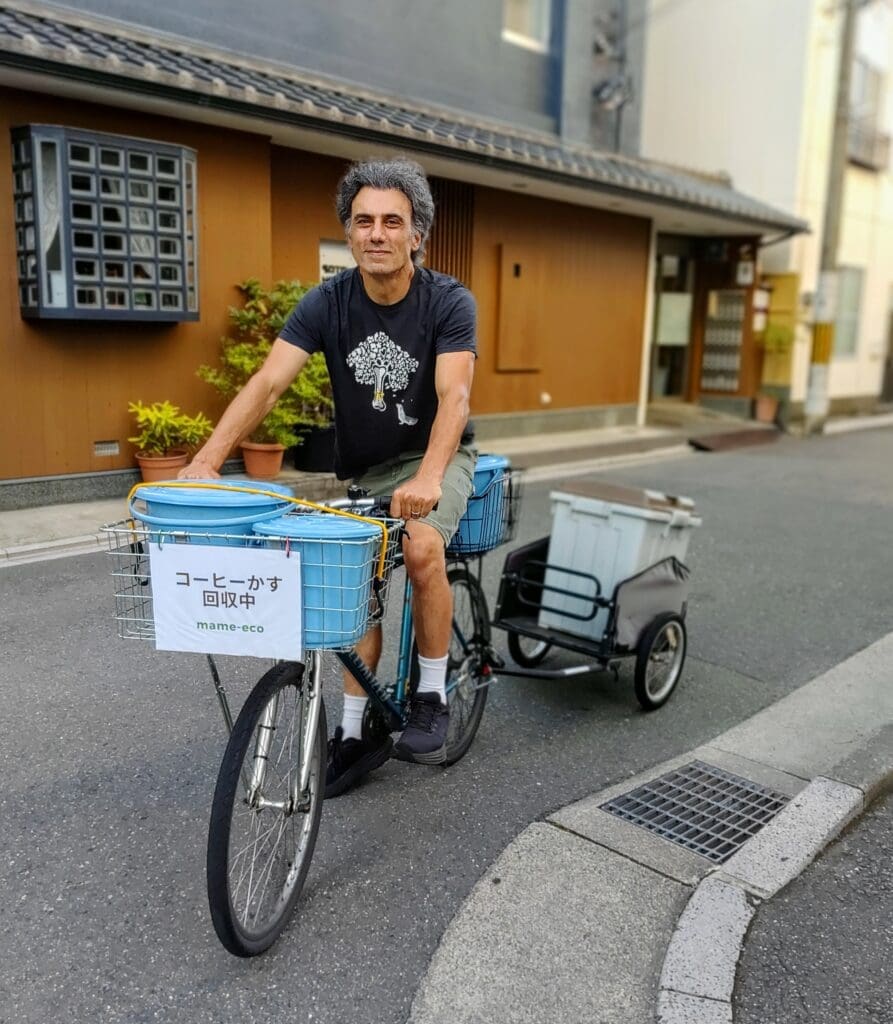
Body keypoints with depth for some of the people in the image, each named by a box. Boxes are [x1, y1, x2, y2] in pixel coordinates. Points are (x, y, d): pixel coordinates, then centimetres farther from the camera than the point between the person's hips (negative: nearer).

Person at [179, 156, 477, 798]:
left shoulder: (449, 302, -18)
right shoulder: (327, 303, -12)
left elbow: (453, 395, -31)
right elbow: (267, 383, -21)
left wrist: (426, 478, -49)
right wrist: (206, 463, -34)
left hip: (435, 458, -3)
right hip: (361, 468, 3)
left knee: (422, 548, -29)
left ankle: (432, 698, -8)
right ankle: (355, 733, 15)